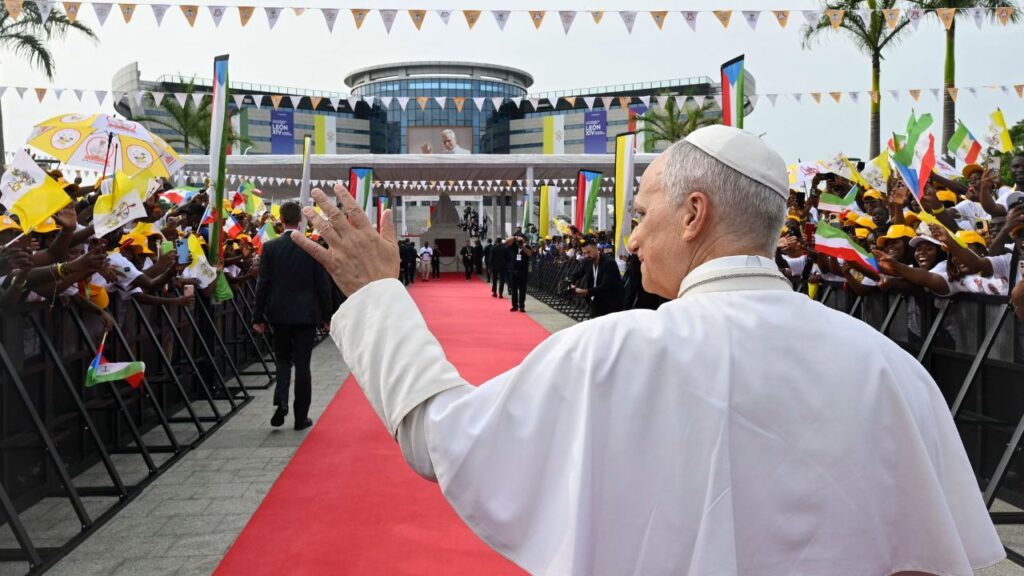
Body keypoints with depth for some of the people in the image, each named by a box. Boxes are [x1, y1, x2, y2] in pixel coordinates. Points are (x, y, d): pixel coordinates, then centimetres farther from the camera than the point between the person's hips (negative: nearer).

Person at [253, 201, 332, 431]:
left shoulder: (270, 247, -3)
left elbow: (263, 284, -2)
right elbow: (323, 284, -4)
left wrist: (258, 317, 4)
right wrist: (326, 315, 5)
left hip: (279, 313, 1)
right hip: (306, 313, -1)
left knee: (283, 358, 18)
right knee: (302, 364, 5)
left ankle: (281, 401, -4)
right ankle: (301, 417, 10)